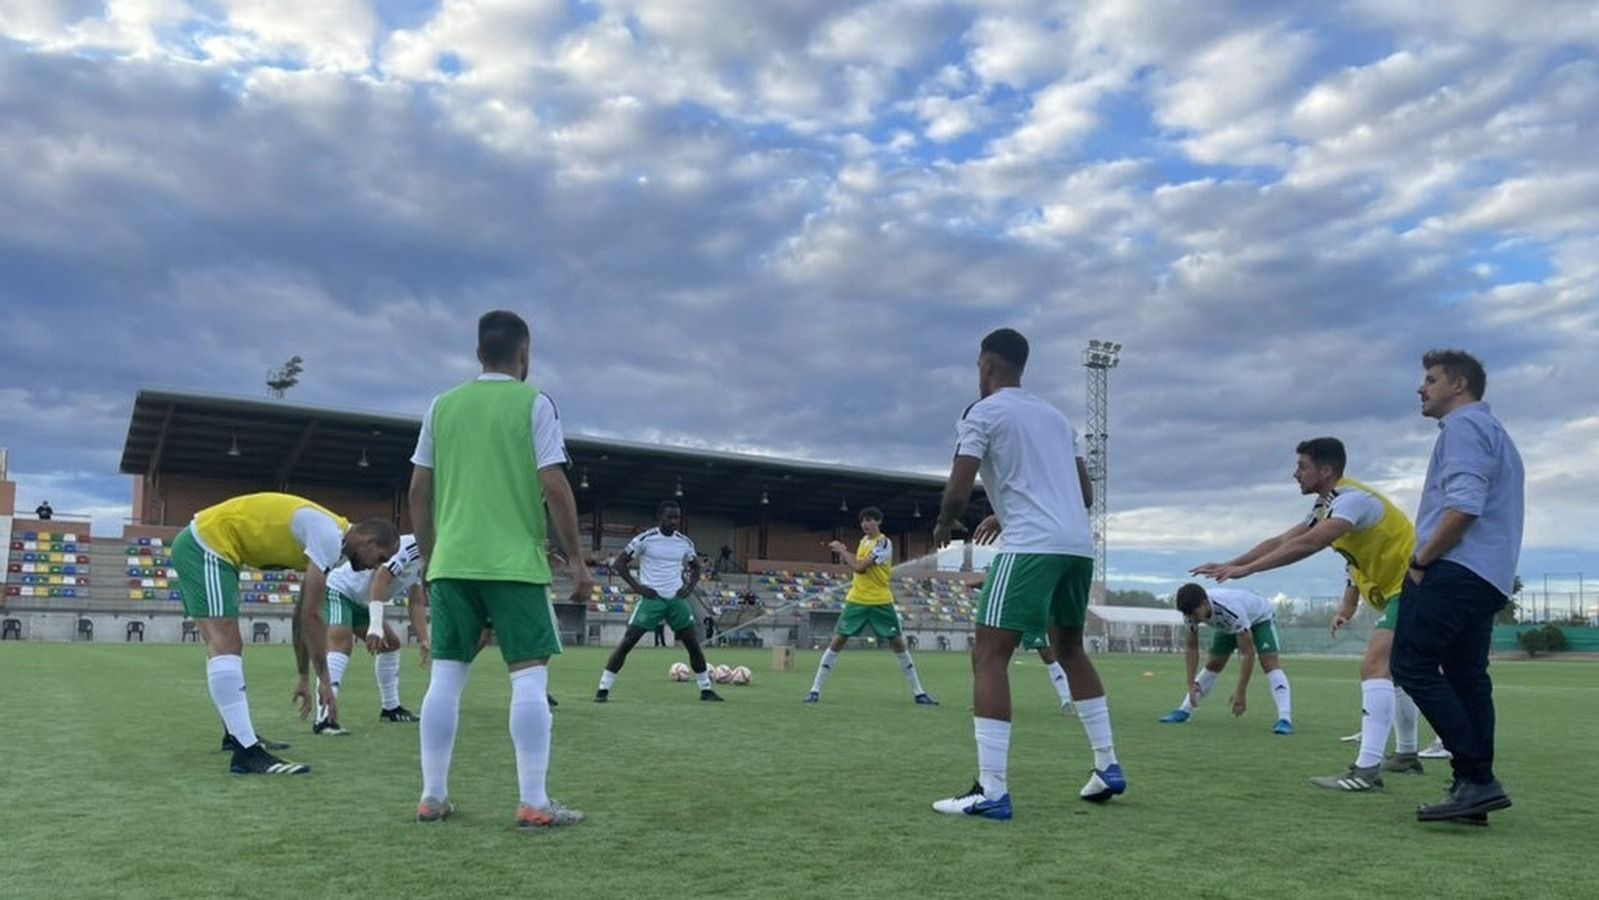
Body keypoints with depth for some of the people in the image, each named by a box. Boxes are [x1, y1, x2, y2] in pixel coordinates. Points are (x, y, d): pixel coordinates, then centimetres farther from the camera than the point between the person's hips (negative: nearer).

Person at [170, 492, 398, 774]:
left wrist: (304, 678, 22)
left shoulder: (325, 538, 12)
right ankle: (246, 752, -24)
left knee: (225, 645, 19)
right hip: (206, 544, -11)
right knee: (226, 646, -18)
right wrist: (324, 679, -10)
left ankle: (238, 733, 32)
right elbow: (311, 615, -18)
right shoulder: (329, 536, -17)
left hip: (198, 544, 11)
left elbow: (302, 615, 19)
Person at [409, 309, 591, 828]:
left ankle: (432, 797, 15)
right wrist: (576, 560, -2)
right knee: (529, 676, -2)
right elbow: (554, 486, -9)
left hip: (452, 563, 5)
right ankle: (533, 804, -3)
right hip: (515, 562, -4)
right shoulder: (534, 403, -1)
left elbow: (419, 491, 12)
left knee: (446, 677, 10)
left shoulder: (443, 406, 11)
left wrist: (429, 559, 21)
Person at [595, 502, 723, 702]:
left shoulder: (685, 542, 6)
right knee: (627, 641, -10)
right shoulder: (645, 539, -7)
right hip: (651, 598, -4)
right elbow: (619, 563, -3)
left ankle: (706, 689, 15)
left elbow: (695, 567, 22)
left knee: (693, 643, 2)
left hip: (676, 598, 4)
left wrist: (689, 587, 5)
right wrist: (637, 586, -11)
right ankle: (603, 689, -3)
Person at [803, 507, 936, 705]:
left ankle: (918, 692, 10)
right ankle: (815, 689, 0)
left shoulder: (884, 543, -12)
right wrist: (843, 552, 0)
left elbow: (859, 567, -18)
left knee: (898, 644, 0)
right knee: (837, 641, -2)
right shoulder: (864, 540, 10)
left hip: (880, 602, -5)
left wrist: (841, 550, -8)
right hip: (857, 600, 5)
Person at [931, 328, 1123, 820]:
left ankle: (991, 791, -13)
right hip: (1079, 545, 8)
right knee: (1070, 649, 25)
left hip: (1032, 547, -8)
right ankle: (1108, 767, 27)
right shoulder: (1056, 415, 23)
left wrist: (943, 526, 15)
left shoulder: (983, 412, 1)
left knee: (989, 656, -6)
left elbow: (957, 494, -8)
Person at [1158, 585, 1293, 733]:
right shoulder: (1191, 612, -28)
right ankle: (1185, 711, 10)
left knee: (1269, 663, -25)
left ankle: (1285, 719, -33)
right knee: (1213, 664, 3)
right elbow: (1192, 648, -14)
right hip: (1228, 625, 5)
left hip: (1260, 617, -5)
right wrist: (1191, 683, -21)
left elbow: (1248, 652, -41)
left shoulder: (1232, 610, -46)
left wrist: (1241, 692, -40)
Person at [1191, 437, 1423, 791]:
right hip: (1398, 590, 11)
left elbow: (1308, 544, -35)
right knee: (1392, 669, 23)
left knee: (1375, 666, -22)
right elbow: (1281, 541, 7)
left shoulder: (1352, 498, -23)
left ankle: (1367, 770, -28)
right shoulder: (1326, 506, 8)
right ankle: (1406, 756, 38)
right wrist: (1229, 564, -1)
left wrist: (1245, 569, -36)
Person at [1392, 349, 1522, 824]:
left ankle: (1477, 779, -14)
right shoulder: (1491, 431, 27)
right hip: (1487, 578, 10)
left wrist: (1421, 560, -13)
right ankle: (1474, 786, 7)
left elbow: (1464, 505, -20)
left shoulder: (1464, 424, -6)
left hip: (1457, 570, -10)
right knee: (1466, 677, 8)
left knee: (1414, 665, -11)